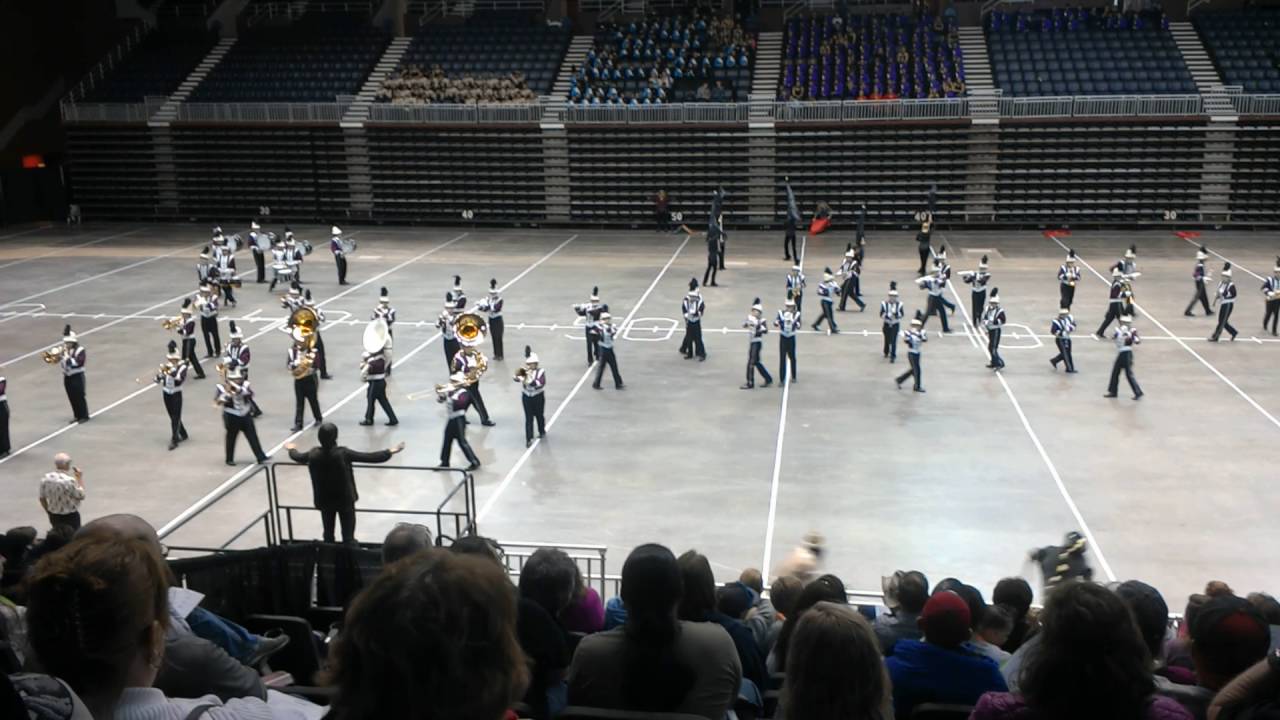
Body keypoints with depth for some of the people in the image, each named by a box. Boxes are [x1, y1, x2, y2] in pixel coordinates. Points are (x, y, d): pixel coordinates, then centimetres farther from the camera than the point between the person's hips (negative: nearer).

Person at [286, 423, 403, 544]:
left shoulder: (313, 454, -11)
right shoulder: (342, 453, -23)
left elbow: (297, 457, 12)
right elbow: (369, 457, -19)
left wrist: (292, 449, 35)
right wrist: (389, 452, -9)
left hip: (324, 500, 4)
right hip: (345, 499, -4)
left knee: (328, 535, 18)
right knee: (348, 536, 4)